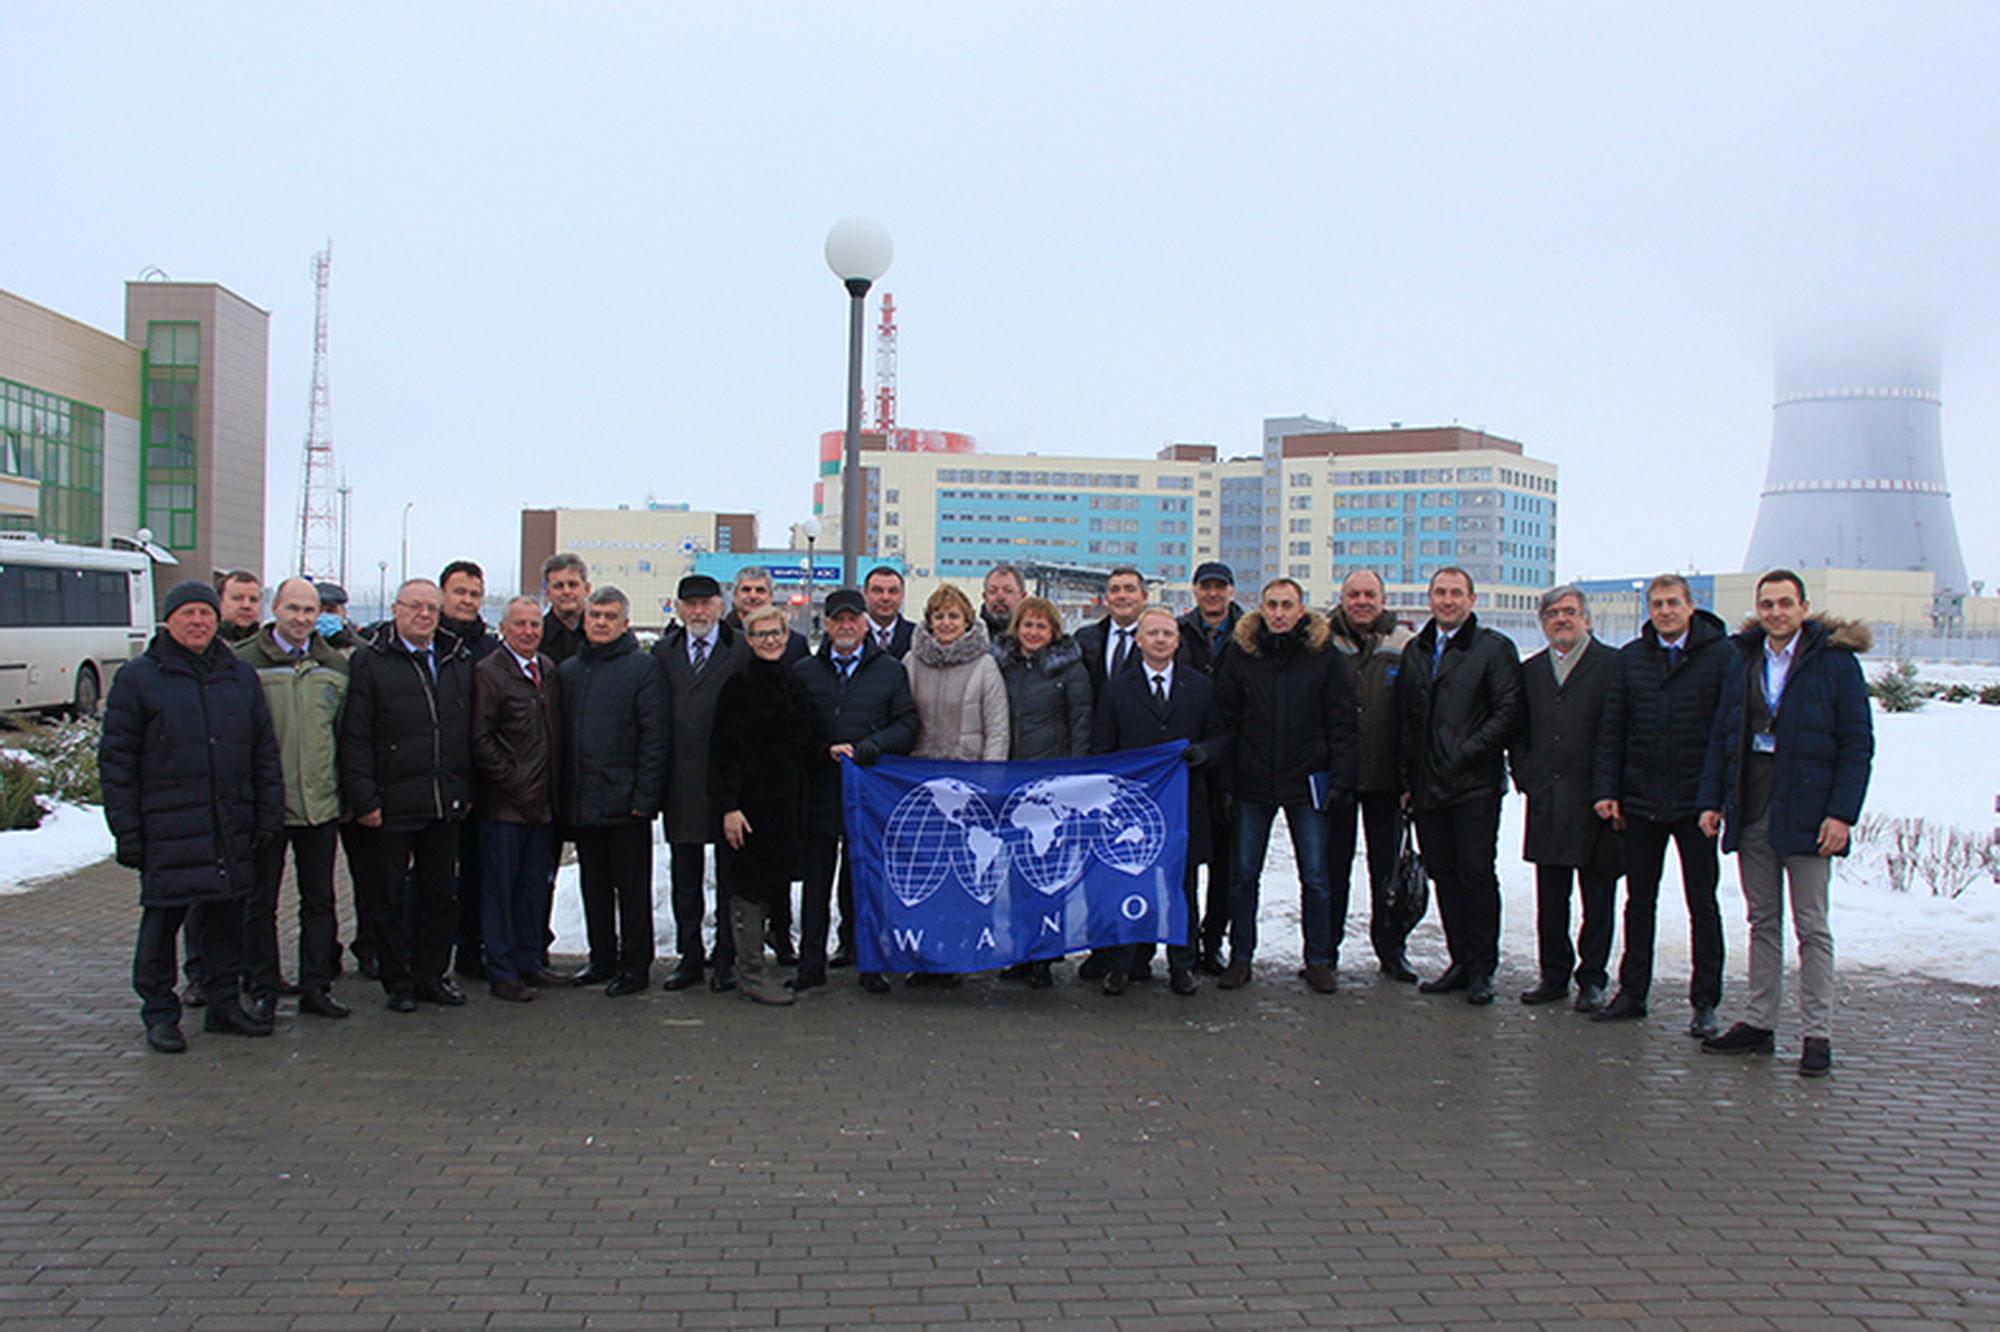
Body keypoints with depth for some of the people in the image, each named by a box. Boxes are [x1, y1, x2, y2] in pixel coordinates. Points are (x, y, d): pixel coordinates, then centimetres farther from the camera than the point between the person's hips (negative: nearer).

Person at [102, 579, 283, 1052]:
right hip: (167, 830, -4)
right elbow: (116, 759, -1)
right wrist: (126, 830, -7)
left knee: (227, 916, 9)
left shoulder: (241, 677, 12)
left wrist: (268, 815, 8)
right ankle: (159, 1013, 14)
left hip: (232, 830, 4)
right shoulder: (138, 678, 0)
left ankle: (225, 1004, 21)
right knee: (163, 918, 1)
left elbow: (265, 752, 15)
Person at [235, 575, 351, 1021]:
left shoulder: (334, 666, 8)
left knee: (319, 900, 10)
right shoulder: (245, 663, -5)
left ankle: (317, 986, 20)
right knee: (260, 903, 6)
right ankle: (262, 989, 17)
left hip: (321, 804, 4)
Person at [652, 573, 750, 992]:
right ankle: (690, 956, 18)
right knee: (684, 875, 9)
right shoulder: (663, 652, 11)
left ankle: (726, 957, 14)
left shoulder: (743, 651, -1)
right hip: (680, 781, 3)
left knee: (730, 875, 5)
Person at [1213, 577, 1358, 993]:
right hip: (1252, 784, 1)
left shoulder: (1323, 655, 0)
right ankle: (1240, 957, 18)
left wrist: (1341, 777, -6)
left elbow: (1341, 722, 1)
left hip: (1306, 785, -1)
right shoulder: (1241, 655, 2)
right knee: (1243, 875, 6)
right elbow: (1225, 720, 4)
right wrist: (1224, 779, -2)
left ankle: (1319, 960, 16)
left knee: (1315, 877, 4)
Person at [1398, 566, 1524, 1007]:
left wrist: (1468, 752, -13)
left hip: (1475, 784, -5)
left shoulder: (1494, 648, 0)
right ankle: (1461, 962, 17)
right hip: (1427, 785, 5)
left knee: (1476, 874, -4)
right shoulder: (1414, 651, 16)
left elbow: (1508, 711, -6)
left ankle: (1481, 969, 6)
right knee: (1444, 874, 8)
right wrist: (1409, 773, 10)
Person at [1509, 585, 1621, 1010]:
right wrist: (1524, 775, 5)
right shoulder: (1531, 671, 13)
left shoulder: (1613, 666, -3)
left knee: (1598, 897, 4)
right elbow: (1517, 731, 17)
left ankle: (1592, 979, 13)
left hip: (1594, 801, -4)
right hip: (1546, 800, 4)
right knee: (1550, 897, 8)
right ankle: (1554, 975, 17)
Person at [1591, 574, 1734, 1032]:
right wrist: (1606, 789, 1)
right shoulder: (1631, 658, 7)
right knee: (1639, 902, 12)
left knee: (1702, 904, 5)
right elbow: (1612, 729, 8)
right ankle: (1632, 992, 21)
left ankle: (1705, 1002, 13)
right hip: (1640, 800, 3)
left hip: (1696, 802, -3)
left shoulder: (1722, 655, -4)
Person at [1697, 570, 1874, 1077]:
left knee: (1811, 926, 0)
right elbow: (1721, 736, 13)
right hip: (1750, 811, 5)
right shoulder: (1742, 661, 10)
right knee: (1763, 921, 12)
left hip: (1805, 812, -5)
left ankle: (1817, 1035, 6)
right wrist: (1711, 799, 4)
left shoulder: (1835, 662, -4)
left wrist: (1842, 813, -14)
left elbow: (1857, 744, -6)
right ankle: (1759, 1023, 18)